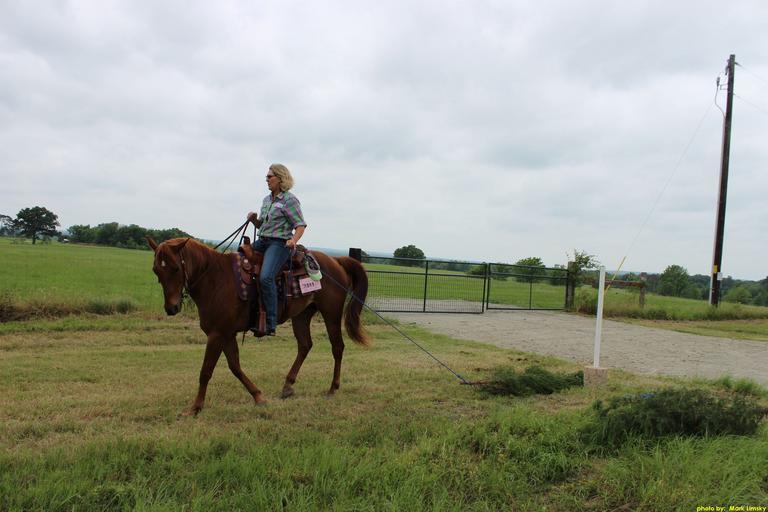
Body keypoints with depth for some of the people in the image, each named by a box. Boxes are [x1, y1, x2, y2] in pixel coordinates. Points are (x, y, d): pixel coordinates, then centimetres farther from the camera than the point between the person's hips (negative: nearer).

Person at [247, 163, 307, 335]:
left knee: (266, 277, -28)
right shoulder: (267, 199, 18)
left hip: (279, 243, -9)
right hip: (262, 241, 9)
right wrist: (254, 219, 3)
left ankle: (270, 324, -24)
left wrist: (294, 240, -29)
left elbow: (301, 225, -10)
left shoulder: (289, 200, -5)